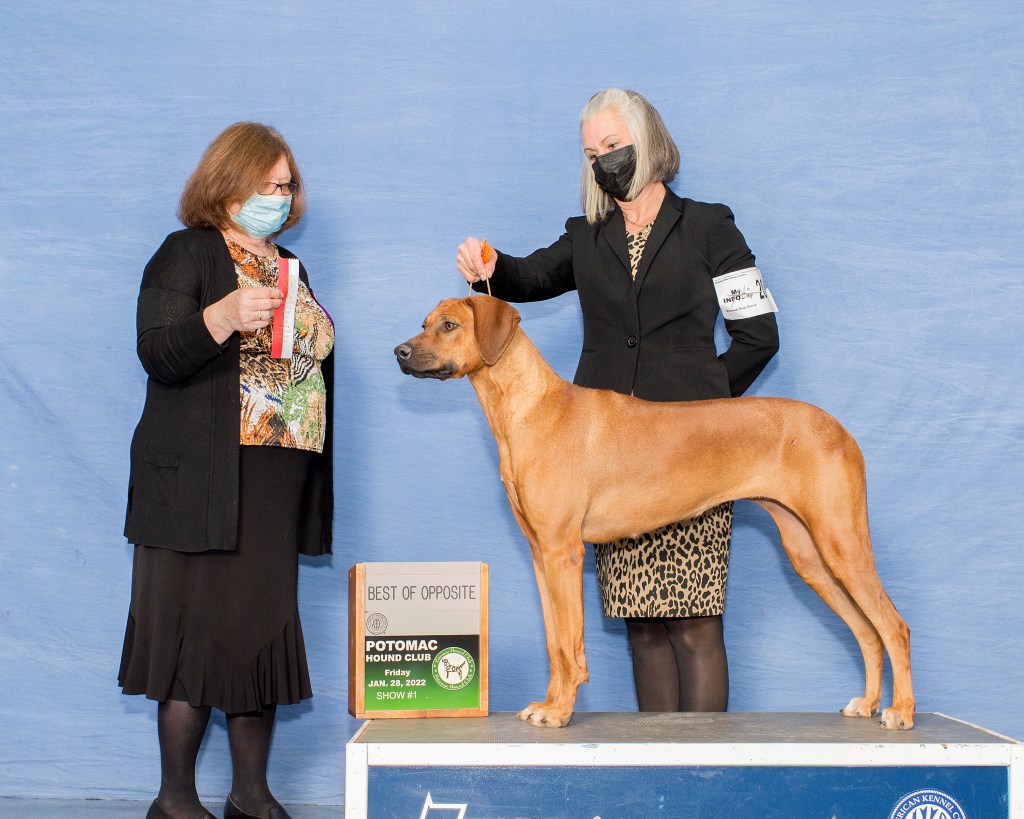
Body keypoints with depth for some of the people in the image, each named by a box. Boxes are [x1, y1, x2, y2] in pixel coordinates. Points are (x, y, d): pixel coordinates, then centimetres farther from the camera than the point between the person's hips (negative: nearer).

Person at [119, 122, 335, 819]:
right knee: (201, 630, -6)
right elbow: (158, 354, -14)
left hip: (278, 487, 7)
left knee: (265, 632, 7)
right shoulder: (188, 254, -2)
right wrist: (225, 315, -32)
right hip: (203, 487, -6)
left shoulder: (288, 266, 19)